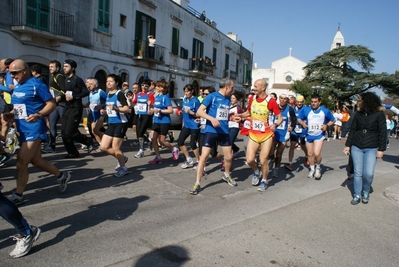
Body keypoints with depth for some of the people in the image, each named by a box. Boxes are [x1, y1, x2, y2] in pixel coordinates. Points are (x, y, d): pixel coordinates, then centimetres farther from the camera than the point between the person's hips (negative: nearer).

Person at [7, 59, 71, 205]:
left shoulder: (36, 85, -12)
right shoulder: (17, 86, 14)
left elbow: (52, 104, -14)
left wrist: (38, 115, -28)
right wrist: (9, 114, 4)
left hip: (34, 130, -9)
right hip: (23, 130, 9)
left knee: (21, 162, -6)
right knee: (36, 160, 15)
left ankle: (17, 196, 8)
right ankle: (62, 176, 33)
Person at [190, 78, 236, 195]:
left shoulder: (228, 99, 10)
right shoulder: (212, 96, -9)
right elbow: (199, 111, -14)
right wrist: (212, 118, -26)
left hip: (224, 132, 6)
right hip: (211, 131, -5)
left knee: (229, 157, 11)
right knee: (203, 157, -7)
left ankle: (226, 175, 40)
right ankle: (197, 183, 3)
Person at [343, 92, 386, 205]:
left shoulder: (379, 114, -4)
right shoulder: (358, 114, 5)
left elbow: (382, 133, -4)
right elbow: (352, 130, 9)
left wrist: (381, 149, -8)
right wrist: (348, 145, 6)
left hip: (371, 149, -2)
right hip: (356, 147, 3)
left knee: (368, 173, -9)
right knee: (358, 172, 3)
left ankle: (366, 192, 18)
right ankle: (357, 195, 16)